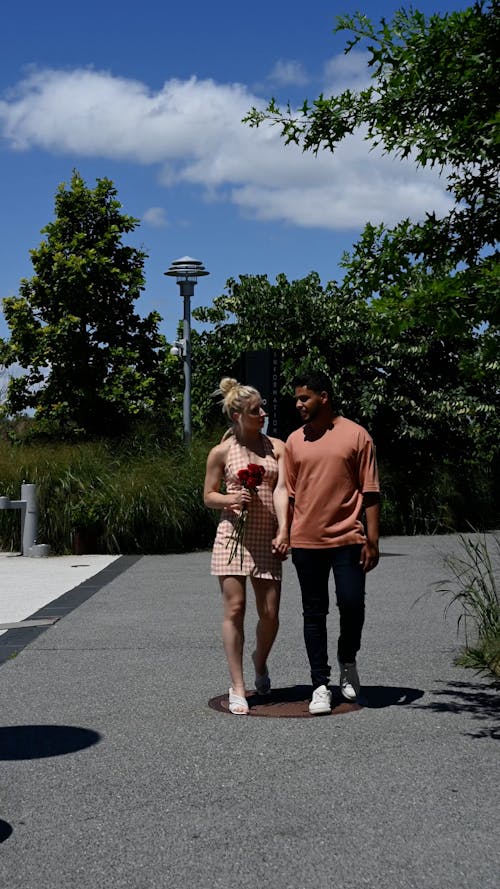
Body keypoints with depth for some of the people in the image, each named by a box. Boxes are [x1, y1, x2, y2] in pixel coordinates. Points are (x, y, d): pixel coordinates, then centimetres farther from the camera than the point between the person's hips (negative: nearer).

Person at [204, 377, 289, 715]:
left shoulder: (277, 447, 6)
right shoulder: (222, 452, 1)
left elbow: (281, 490, -5)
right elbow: (208, 496, 8)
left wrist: (283, 531, -18)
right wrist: (230, 500, -15)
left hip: (267, 539, 2)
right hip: (233, 535, -2)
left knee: (270, 613, 3)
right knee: (234, 609, -5)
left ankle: (260, 661, 35)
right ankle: (238, 687, 4)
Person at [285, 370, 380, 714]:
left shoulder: (356, 435, -1)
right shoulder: (295, 441, 9)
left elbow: (370, 492, -1)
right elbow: (289, 494, 13)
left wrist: (372, 540, -6)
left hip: (347, 538, -3)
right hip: (306, 541, 3)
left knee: (352, 605, -6)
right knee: (314, 613, 5)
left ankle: (348, 661, 23)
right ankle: (321, 685, 13)